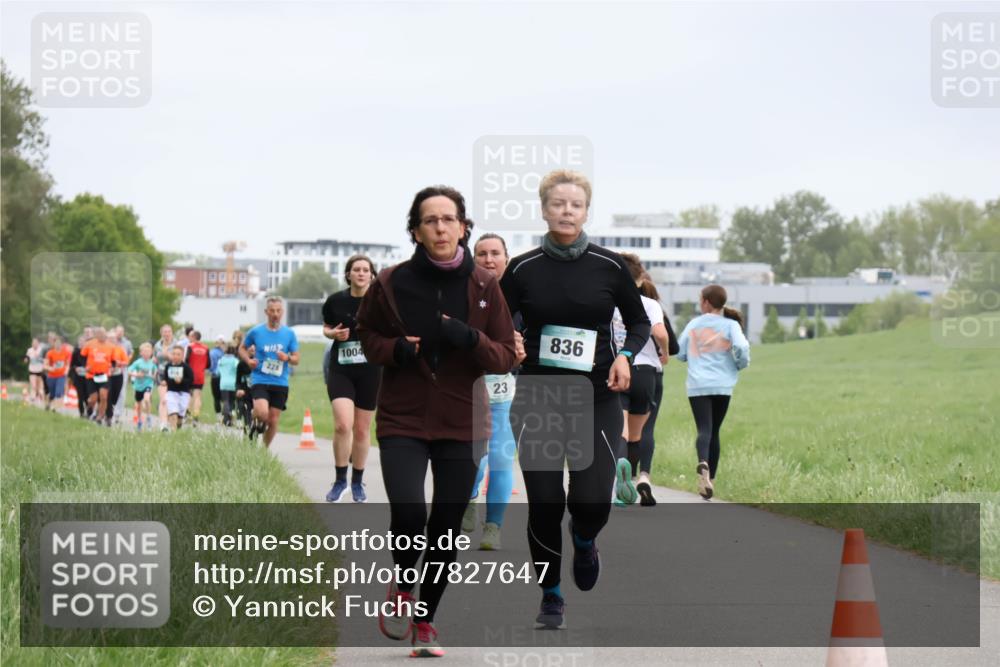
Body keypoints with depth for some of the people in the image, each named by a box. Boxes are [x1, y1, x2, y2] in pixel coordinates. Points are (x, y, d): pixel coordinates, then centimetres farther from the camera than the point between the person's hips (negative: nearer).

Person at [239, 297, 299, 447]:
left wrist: (287, 358, -16)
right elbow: (242, 348, 15)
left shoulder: (289, 334, 3)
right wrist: (248, 360, -5)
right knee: (262, 413, -24)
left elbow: (296, 360, 7)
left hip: (280, 383, 2)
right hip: (260, 380, -2)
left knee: (273, 420, 4)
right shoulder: (256, 332, 0)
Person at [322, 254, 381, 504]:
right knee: (343, 424, -17)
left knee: (362, 429, 8)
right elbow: (326, 327, 14)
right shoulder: (335, 301, -2)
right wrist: (333, 333, -8)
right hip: (340, 369, 0)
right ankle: (340, 479, 0)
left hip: (370, 371, 0)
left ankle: (358, 481, 26)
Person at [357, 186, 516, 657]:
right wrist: (395, 350, -11)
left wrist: (471, 339, -19)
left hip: (461, 426, 2)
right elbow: (367, 335, 10)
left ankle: (425, 620, 28)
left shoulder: (483, 286, -2)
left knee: (447, 529, 7)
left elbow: (506, 356, 1)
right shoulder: (391, 283, -4)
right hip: (403, 420, -2)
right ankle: (402, 588, 11)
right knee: (409, 512, -20)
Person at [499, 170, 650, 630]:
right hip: (538, 399, 0)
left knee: (592, 501, -10)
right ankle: (550, 597, 18)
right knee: (544, 502, -3)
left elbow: (639, 321, 10)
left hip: (596, 399, 0)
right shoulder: (523, 269, -1)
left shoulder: (609, 266, -1)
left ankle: (583, 540, 28)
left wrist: (625, 355, -8)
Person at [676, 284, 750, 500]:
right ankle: (710, 479, 16)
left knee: (704, 429, -11)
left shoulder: (694, 324, 9)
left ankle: (703, 464, -41)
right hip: (722, 385, 0)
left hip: (697, 385, 0)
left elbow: (680, 353, 11)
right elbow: (741, 348, -13)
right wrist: (741, 364, 8)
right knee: (714, 432, 14)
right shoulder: (730, 325, 3)